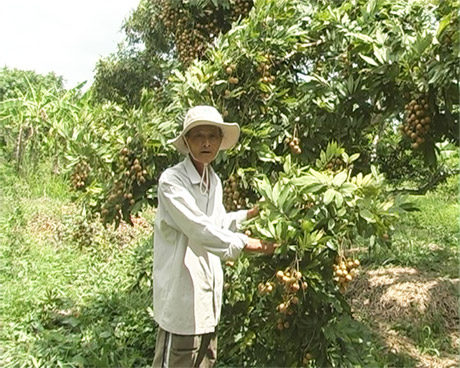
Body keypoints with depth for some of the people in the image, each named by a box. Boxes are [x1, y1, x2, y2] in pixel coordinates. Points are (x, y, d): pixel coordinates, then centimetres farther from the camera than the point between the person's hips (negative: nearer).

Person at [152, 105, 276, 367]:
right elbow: (198, 228, -25)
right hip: (182, 295, -8)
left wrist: (250, 214, 7)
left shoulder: (215, 181, 9)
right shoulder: (171, 180, -17)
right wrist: (246, 244, -21)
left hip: (209, 295, 8)